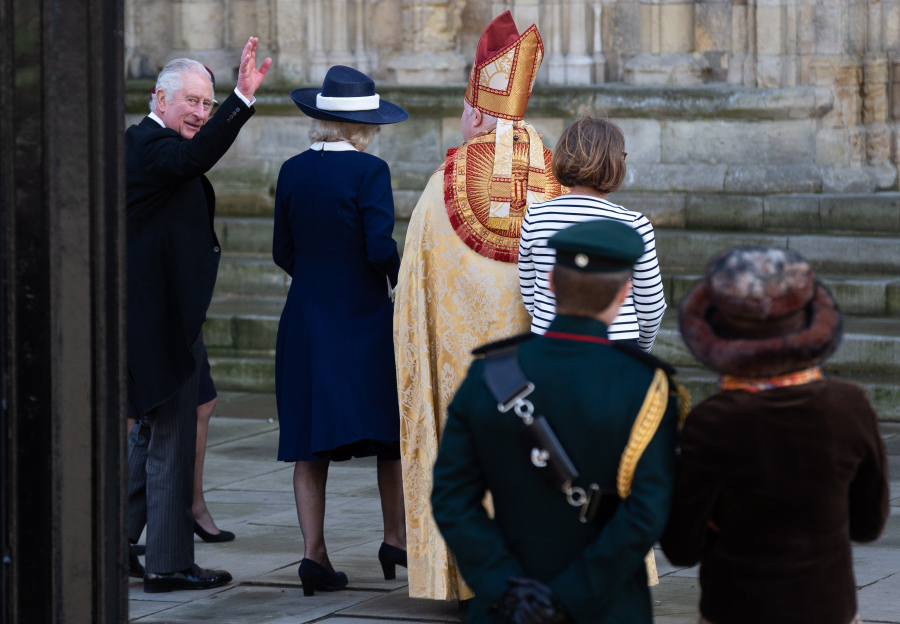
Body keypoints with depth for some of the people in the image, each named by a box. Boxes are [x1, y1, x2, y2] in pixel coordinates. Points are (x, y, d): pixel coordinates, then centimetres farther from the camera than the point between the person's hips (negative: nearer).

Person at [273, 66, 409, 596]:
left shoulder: (292, 172, 2)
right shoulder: (369, 170, -12)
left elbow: (284, 253, 8)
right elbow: (381, 249, -18)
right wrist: (397, 275, 3)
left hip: (306, 315, 4)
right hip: (364, 317, -4)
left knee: (310, 439, 6)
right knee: (392, 427, 12)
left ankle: (314, 553, 0)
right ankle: (396, 539, 14)